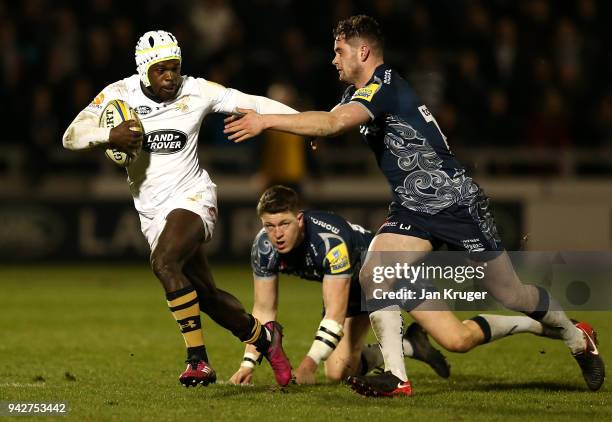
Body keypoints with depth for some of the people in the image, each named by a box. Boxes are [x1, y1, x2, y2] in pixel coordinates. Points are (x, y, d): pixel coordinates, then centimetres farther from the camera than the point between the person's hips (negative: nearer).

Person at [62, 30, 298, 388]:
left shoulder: (196, 92, -7)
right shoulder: (120, 95, -5)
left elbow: (252, 104, -4)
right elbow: (71, 136, -9)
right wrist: (109, 136, -28)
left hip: (192, 197, -4)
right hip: (152, 210, 4)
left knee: (164, 263, -30)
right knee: (205, 294, 7)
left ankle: (198, 360, -25)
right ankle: (264, 337, 32)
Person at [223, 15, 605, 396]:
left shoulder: (385, 85, -21)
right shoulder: (357, 94, 10)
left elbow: (334, 123, -34)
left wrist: (266, 121, -35)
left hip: (456, 203, -8)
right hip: (413, 210, 8)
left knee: (511, 295, 3)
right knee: (372, 274, -16)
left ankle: (577, 337, 29)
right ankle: (397, 377, -14)